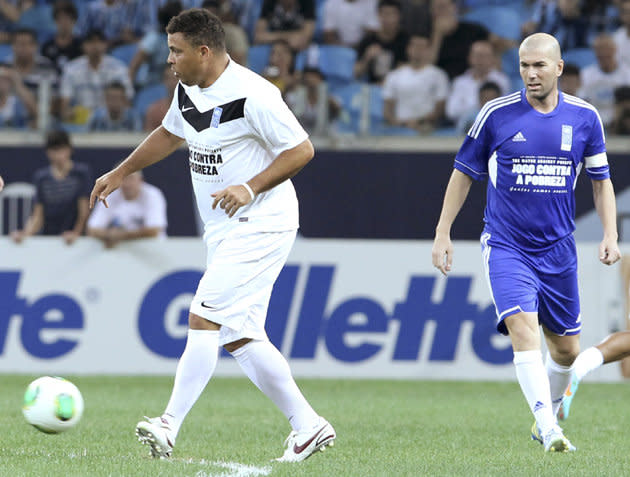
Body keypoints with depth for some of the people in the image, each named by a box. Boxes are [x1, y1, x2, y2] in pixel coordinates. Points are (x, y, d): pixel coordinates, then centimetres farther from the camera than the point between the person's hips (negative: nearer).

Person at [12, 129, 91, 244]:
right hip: (47, 238, 3)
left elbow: (84, 211, -4)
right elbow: (38, 215, 7)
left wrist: (76, 233, -20)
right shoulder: (41, 177, 10)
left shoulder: (81, 173, 0)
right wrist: (26, 233, -12)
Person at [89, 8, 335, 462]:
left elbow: (301, 149, -16)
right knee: (240, 337, 6)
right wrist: (119, 174, 28)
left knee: (203, 319, -16)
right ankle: (308, 425, 13)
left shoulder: (253, 95, -19)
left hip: (260, 226, -9)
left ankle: (170, 426, -18)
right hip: (224, 232, 9)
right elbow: (169, 134, 28)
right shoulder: (188, 91, 8)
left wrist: (250, 188, -25)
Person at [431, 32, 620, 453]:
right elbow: (464, 173, 5)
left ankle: (547, 418, 36)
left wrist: (610, 235, -1)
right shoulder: (497, 114, -5)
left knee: (566, 350, 9)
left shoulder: (585, 117, 1)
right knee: (523, 328, -22)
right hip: (506, 246, -3)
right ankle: (549, 432, -28)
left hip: (558, 250, 3)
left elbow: (601, 180, 11)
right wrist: (443, 233, 2)